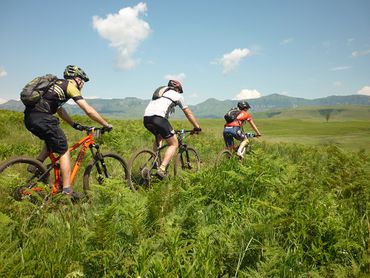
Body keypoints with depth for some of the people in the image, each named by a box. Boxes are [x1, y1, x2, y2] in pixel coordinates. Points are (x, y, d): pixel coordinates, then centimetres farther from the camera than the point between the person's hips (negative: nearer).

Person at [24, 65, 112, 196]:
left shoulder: (57, 84, 27)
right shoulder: (70, 86, 2)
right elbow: (89, 110, -6)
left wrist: (74, 124, 32)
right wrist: (107, 125, 1)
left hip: (29, 118, 9)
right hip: (42, 118, -9)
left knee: (52, 142, 31)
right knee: (64, 151, 0)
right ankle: (67, 190, -1)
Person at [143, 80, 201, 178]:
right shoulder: (178, 95, 21)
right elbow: (189, 113, 24)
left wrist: (168, 129, 51)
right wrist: (197, 127, 34)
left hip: (146, 118, 7)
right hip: (158, 118, -6)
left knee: (159, 137, 34)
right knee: (174, 144, 6)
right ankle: (162, 168, -10)